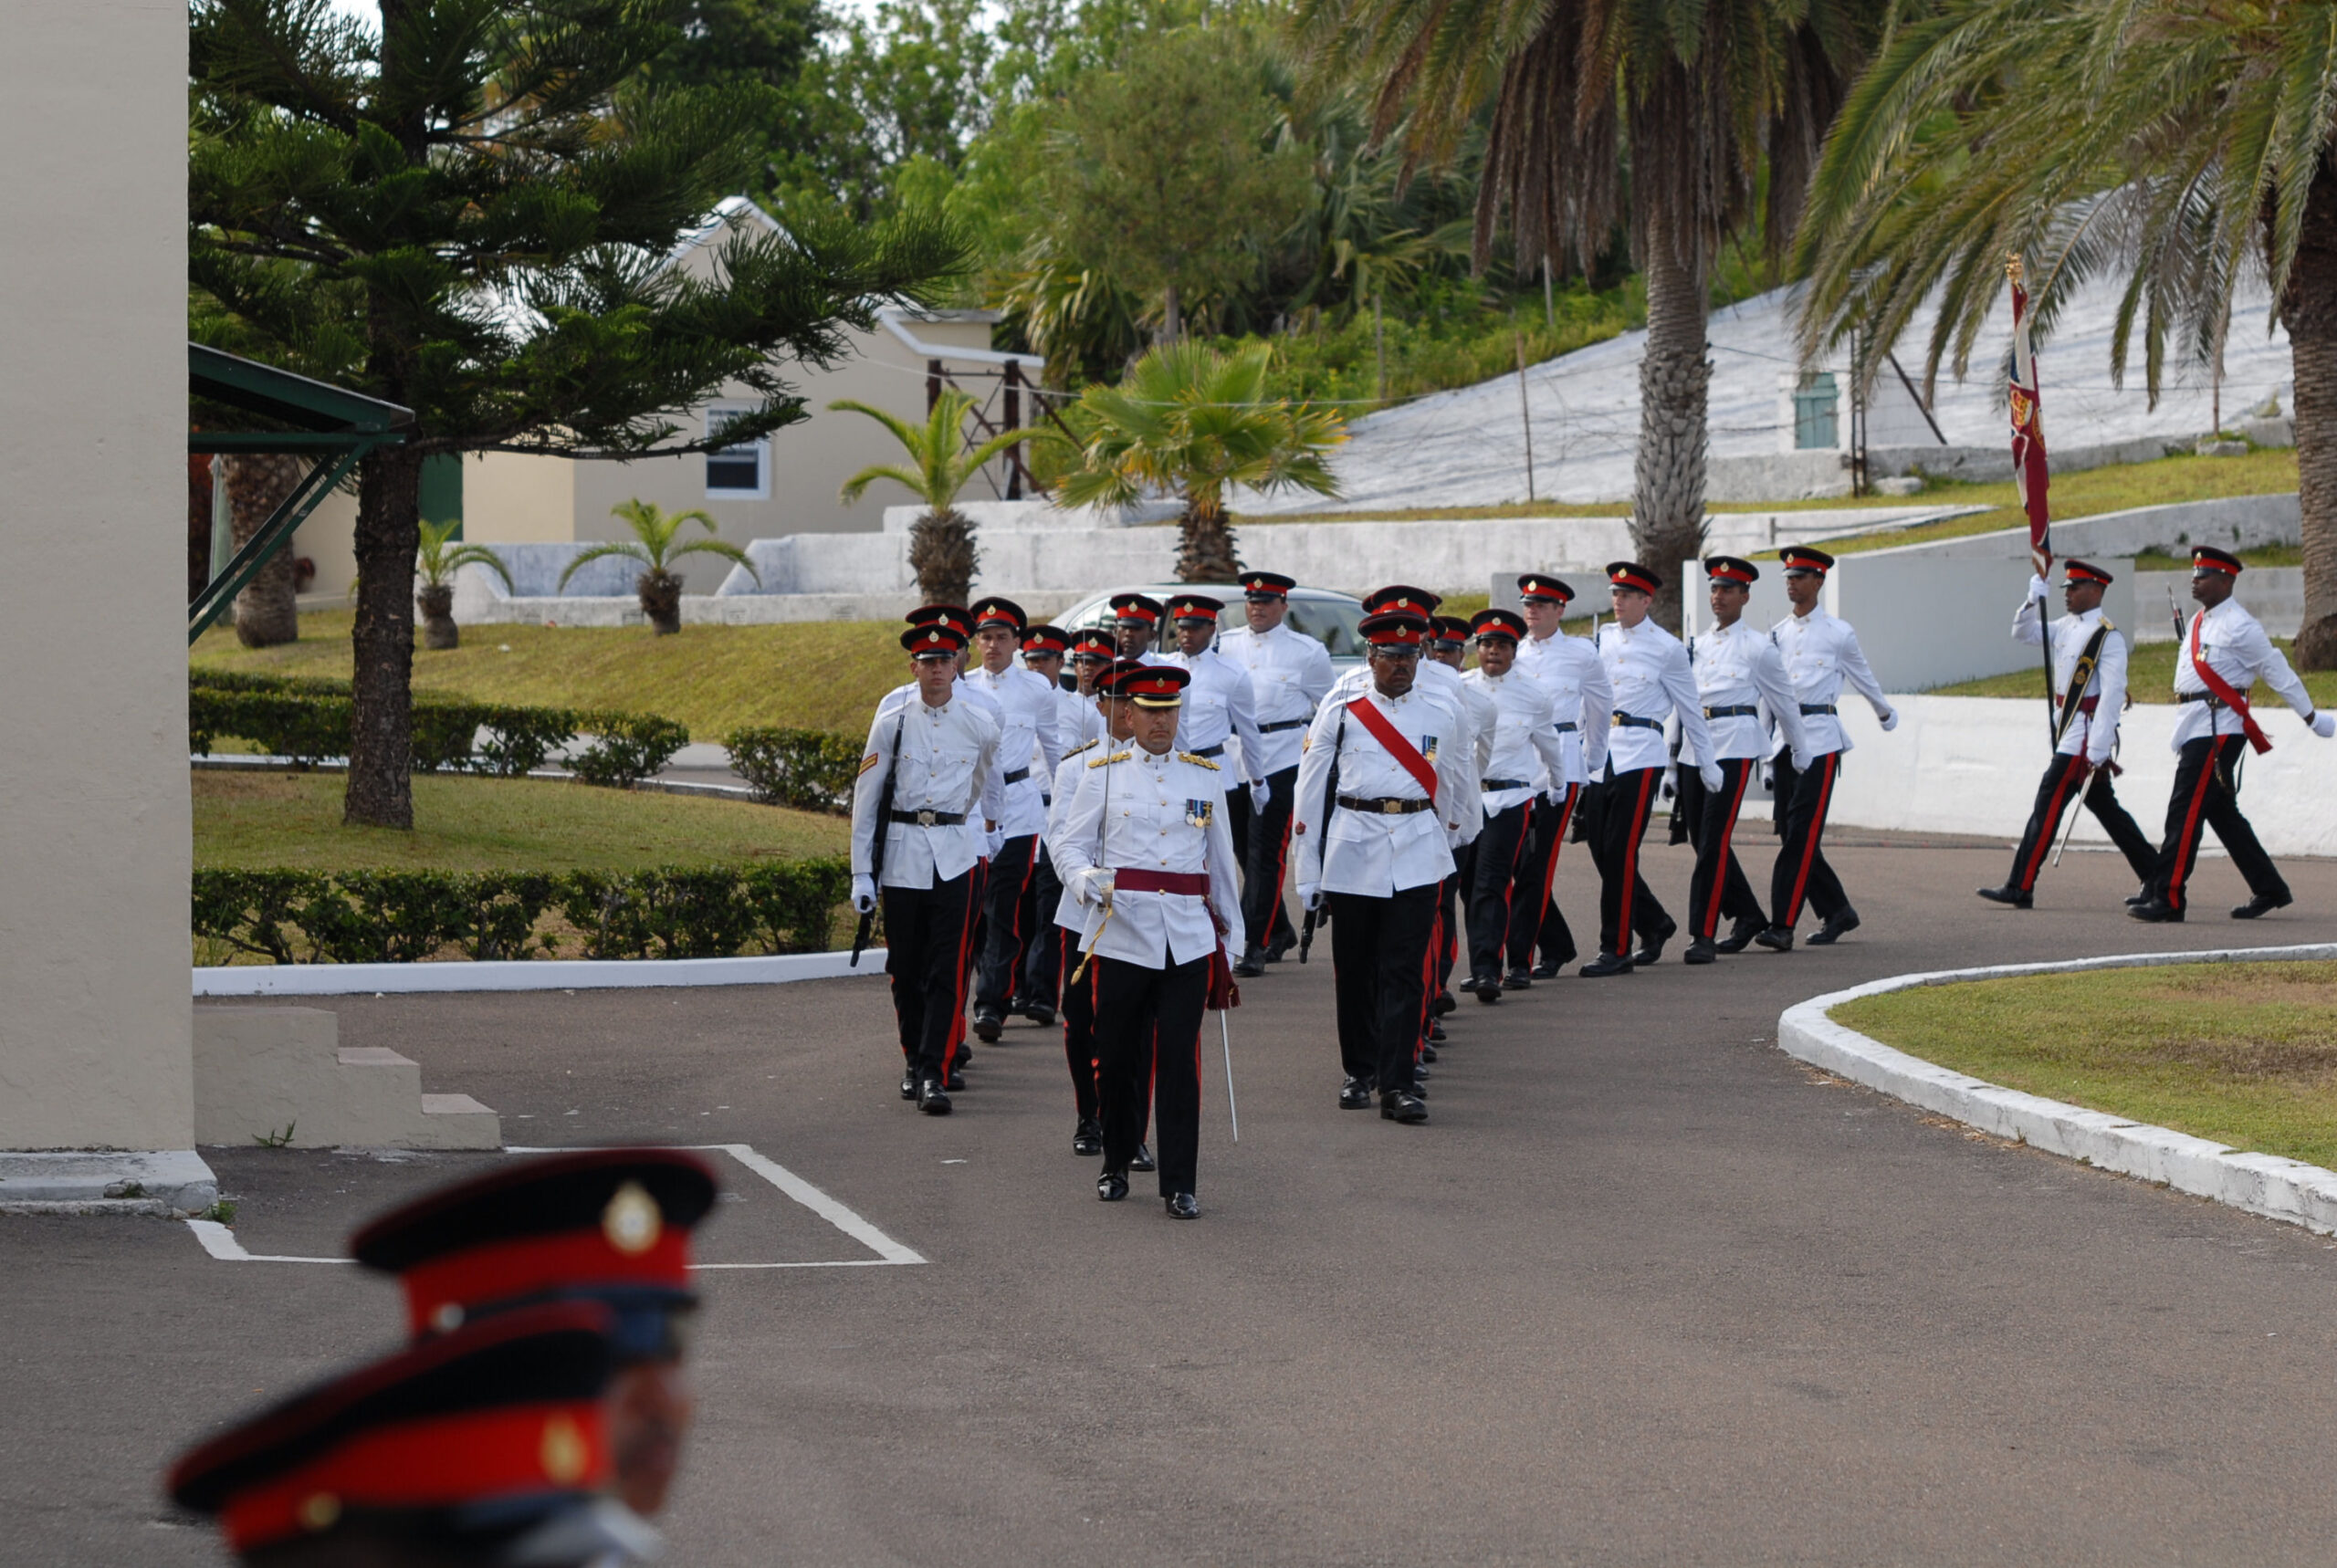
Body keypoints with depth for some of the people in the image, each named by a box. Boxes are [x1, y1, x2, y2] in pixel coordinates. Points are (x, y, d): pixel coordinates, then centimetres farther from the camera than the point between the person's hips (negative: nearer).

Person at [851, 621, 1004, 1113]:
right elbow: (866, 796, 3)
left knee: (947, 969, -9)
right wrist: (861, 872, 0)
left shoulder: (980, 725, 2)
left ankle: (935, 1073, -10)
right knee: (906, 967, 8)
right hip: (902, 854, 0)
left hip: (955, 855, 0)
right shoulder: (891, 722, 0)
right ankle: (914, 1061, 24)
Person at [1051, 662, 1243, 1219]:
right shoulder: (1103, 773, 5)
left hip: (1188, 939, 1)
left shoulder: (1206, 776, 11)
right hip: (1121, 936, -1)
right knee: (1118, 1058, 6)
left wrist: (1230, 938, 17)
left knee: (1180, 1059, -5)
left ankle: (1180, 1185, -2)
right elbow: (1071, 844, 4)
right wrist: (1089, 882, -18)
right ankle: (1116, 1167, 26)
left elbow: (1221, 861, 16)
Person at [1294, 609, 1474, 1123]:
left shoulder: (1439, 718, 9)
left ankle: (1397, 1085, -7)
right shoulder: (1339, 715, 3)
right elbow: (1310, 792, 4)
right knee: (1354, 970, 7)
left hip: (1417, 855, 0)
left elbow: (1454, 792, 22)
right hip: (1353, 853, 0)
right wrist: (1308, 873, 2)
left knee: (1405, 970, -6)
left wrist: (1441, 844, 28)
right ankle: (1359, 1072, 23)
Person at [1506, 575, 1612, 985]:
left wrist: (1592, 761, 23)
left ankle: (1520, 962, -12)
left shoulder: (1581, 653, 2)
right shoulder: (1511, 653, 9)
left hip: (1561, 768, -4)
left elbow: (1602, 704, 16)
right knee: (1520, 865, 5)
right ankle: (1557, 948, 24)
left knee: (1538, 866, -10)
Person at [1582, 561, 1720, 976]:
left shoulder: (1666, 648, -2)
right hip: (1602, 753, 6)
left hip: (1641, 755, -5)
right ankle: (1654, 923, 26)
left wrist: (1707, 763, 9)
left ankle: (1616, 950, -3)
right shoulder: (1602, 640, 10)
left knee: (1620, 851, -9)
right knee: (1601, 848, 6)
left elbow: (1690, 708, 5)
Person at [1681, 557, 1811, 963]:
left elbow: (1784, 701, 8)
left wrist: (1801, 754, 14)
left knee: (1714, 840, -13)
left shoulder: (1758, 646, 1)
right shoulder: (1698, 645, 16)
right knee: (1702, 838, 8)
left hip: (1735, 746, -6)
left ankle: (1703, 935, -13)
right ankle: (1748, 916, 26)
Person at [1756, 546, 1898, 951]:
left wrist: (1886, 714, 27)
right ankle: (1837, 912, 22)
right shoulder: (1776, 635, 13)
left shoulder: (1838, 632, 1)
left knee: (1802, 833, -12)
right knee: (1793, 832, 6)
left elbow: (1863, 678, 15)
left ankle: (1783, 925, -18)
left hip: (1820, 739, -5)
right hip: (1784, 739, 5)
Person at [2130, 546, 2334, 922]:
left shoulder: (2239, 626, -11)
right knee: (2222, 813, 12)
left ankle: (2167, 898, -13)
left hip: (2218, 730, -10)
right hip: (2196, 728, 10)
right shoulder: (2200, 621, 16)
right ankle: (2269, 889, 21)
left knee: (2185, 810, -12)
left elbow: (2276, 671, -5)